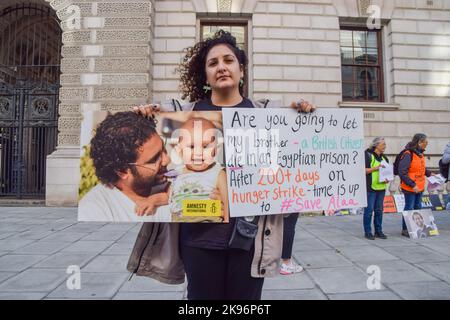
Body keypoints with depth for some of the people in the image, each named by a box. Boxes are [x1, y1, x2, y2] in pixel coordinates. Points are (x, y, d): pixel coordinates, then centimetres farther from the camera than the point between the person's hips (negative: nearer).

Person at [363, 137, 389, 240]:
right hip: (370, 187, -7)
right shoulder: (368, 155, -6)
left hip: (381, 187, 7)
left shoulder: (384, 157, 16)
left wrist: (387, 179, 4)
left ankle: (378, 231, 21)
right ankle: (368, 232, 6)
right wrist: (376, 168, -20)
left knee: (379, 210, 12)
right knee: (369, 210, -3)